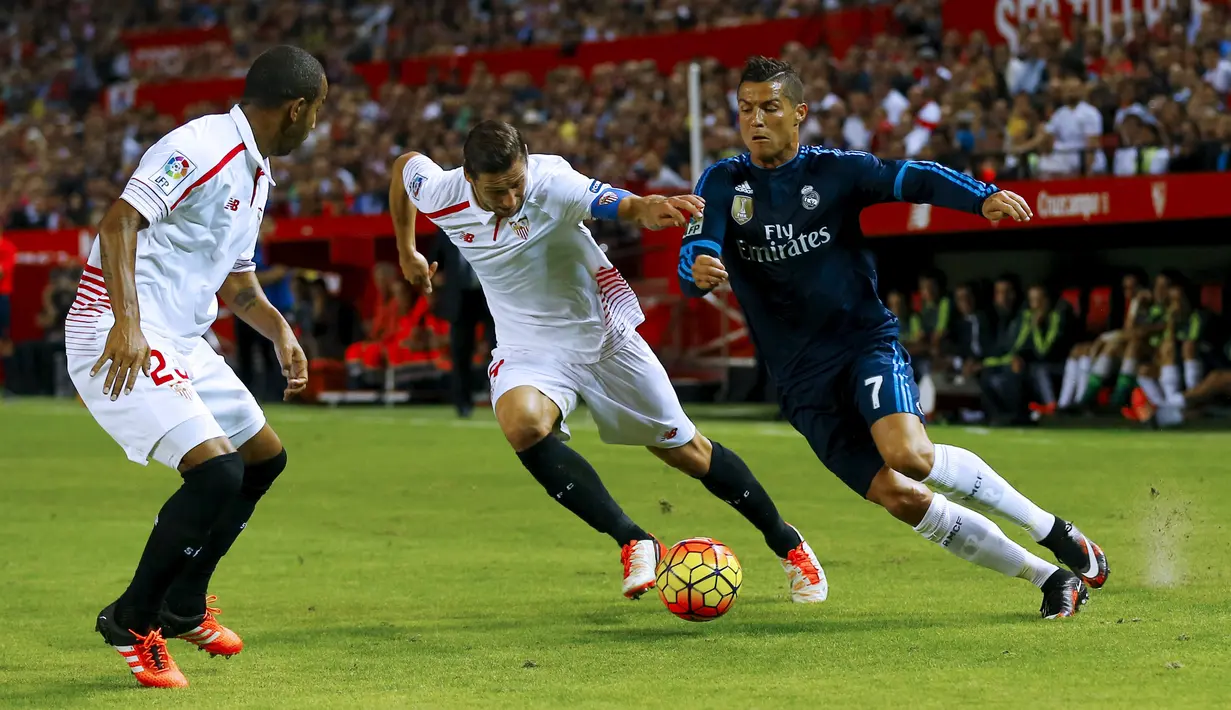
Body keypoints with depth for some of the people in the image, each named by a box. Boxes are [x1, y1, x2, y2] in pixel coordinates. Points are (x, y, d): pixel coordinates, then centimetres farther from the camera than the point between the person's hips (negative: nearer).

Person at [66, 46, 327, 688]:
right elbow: (118, 223, -27)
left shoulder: (254, 173, 16)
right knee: (216, 472, -21)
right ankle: (132, 622, -5)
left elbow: (236, 278, 29)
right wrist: (128, 322, -36)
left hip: (181, 342, 11)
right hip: (120, 340, -11)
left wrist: (278, 330, 14)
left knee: (264, 458, 18)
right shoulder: (200, 148, -17)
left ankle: (182, 608, 31)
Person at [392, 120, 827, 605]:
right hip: (529, 348, 2)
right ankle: (634, 543, -22)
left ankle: (787, 544, 30)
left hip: (602, 336, -2)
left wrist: (645, 209, -67)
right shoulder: (440, 195, -16)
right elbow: (404, 165, 7)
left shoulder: (553, 182, -27)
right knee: (522, 423, -32)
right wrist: (407, 253, 15)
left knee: (683, 448, 8)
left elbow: (621, 205, -44)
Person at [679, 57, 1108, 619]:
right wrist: (699, 270, -34)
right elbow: (696, 252, -9)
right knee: (900, 498, -8)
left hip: (865, 340, -2)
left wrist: (983, 197, -32)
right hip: (802, 377, 2)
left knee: (910, 455, -29)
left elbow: (911, 178, -13)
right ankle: (1048, 578, 3)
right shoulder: (723, 184, 5)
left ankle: (1050, 529, -9)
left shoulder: (833, 170, 0)